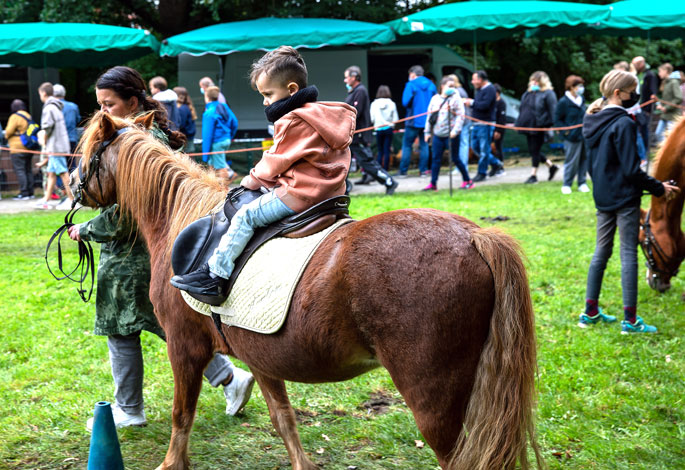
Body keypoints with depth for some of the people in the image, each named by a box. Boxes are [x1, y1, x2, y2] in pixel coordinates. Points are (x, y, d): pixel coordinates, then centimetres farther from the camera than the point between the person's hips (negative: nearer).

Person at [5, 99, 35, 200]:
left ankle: (24, 193, -11)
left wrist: (6, 136, 6)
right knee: (28, 170, 12)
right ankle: (30, 192, 14)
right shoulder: (28, 116, 13)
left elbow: (9, 131, -14)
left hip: (18, 148, -8)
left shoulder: (15, 117, -12)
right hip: (28, 148, 8)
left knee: (19, 170, -7)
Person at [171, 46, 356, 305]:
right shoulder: (323, 116, 16)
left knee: (245, 215, -7)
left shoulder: (292, 121, -16)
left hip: (300, 194, -11)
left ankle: (215, 276, -7)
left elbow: (274, 163, -9)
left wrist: (252, 180, 9)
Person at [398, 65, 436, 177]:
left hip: (414, 121, -5)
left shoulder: (411, 85, -9)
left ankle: (403, 171, 1)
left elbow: (405, 102, -14)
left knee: (406, 145, 2)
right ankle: (424, 169, 5)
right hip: (427, 120, 5)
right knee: (424, 145, 10)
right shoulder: (431, 85, 8)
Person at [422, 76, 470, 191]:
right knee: (436, 159, 4)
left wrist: (455, 130, -18)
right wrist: (427, 132, 14)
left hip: (450, 135, -4)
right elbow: (430, 115, 16)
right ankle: (433, 183, 8)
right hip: (437, 134, 4)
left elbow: (460, 116, -9)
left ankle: (467, 180, 13)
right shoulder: (435, 98, 10)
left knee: (455, 158, 0)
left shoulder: (456, 98, -3)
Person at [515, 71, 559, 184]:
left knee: (535, 150, -3)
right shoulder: (528, 93, 15)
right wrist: (518, 123, 18)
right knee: (532, 150, 12)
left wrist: (552, 125, -17)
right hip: (528, 126, 8)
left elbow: (553, 110, -11)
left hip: (539, 127, -8)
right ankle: (551, 166, 27)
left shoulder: (548, 94, -8)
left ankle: (533, 175, 7)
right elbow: (522, 109, 22)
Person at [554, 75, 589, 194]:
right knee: (571, 161, -1)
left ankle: (582, 183, 20)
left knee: (584, 160, 10)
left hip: (584, 135, 7)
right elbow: (557, 119, -8)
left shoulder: (581, 100, 10)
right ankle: (566, 185, 12)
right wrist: (565, 131, -13)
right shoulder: (563, 102, -11)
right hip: (573, 137, -7)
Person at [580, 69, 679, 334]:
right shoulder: (623, 123, -18)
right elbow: (632, 169, -19)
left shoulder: (593, 121, 7)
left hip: (603, 197, 8)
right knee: (629, 255, -2)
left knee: (601, 252, 15)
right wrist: (659, 189, -11)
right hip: (624, 198, -8)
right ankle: (630, 320, 1)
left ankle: (590, 312, 20)